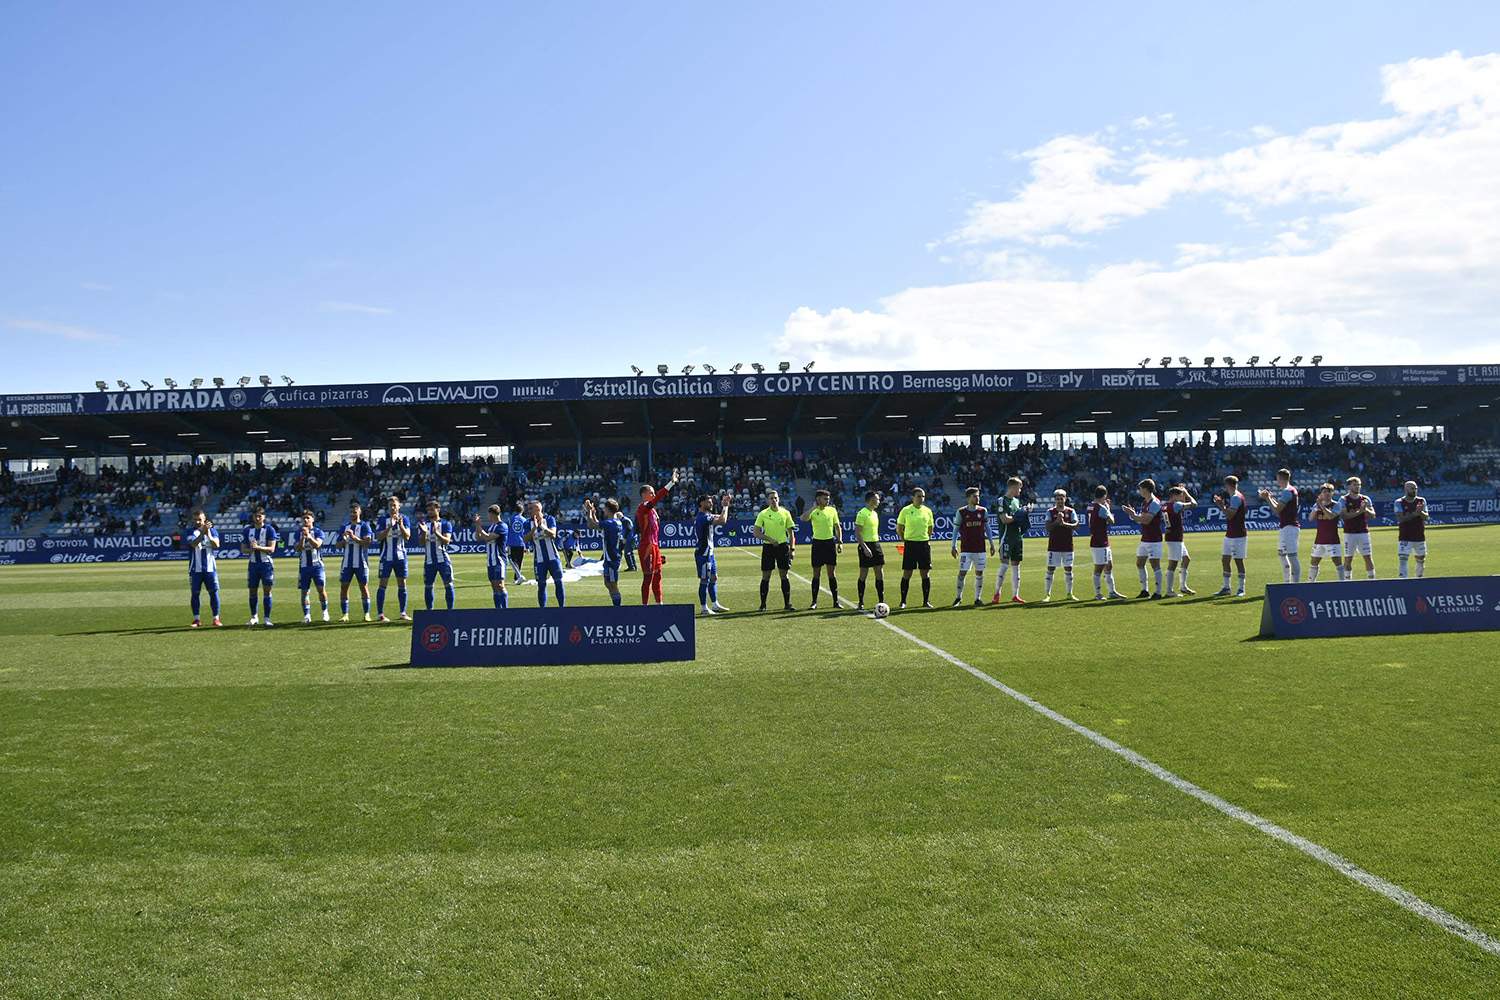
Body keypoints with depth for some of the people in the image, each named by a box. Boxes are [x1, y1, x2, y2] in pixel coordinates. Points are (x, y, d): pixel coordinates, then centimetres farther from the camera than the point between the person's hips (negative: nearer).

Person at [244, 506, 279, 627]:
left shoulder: (269, 529, -3)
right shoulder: (249, 531, 9)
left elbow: (271, 549, -9)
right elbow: (244, 547, 14)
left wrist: (258, 547, -22)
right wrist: (250, 549, -8)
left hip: (266, 564, -4)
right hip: (253, 564, 4)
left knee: (267, 591, -4)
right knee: (252, 591, 7)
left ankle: (267, 619, 1)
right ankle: (254, 617, 20)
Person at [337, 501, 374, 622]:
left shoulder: (364, 526, 0)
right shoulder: (345, 526, 12)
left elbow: (367, 543, -11)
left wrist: (354, 537, -22)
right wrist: (344, 539, -9)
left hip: (361, 562, -4)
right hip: (347, 561, 4)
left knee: (364, 587, 0)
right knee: (344, 587, 0)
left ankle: (367, 614, 7)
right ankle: (345, 614, 6)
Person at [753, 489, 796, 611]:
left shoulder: (785, 513, 4)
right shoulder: (763, 514, -2)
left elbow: (791, 532, 8)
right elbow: (756, 532, -4)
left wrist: (792, 549, 2)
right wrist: (770, 539, -16)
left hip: (783, 546, 1)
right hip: (768, 546, -1)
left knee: (784, 575, 2)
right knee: (766, 576, 1)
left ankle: (787, 603, 7)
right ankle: (763, 604, 9)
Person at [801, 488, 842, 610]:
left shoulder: (832, 510, 4)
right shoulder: (813, 511, -5)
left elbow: (837, 527, 12)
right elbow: (803, 518, -26)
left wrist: (840, 542, 4)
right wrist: (814, 507, -21)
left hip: (830, 542, 2)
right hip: (817, 543, -2)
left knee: (832, 573, 5)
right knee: (816, 574, 2)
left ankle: (836, 601, 11)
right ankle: (814, 602, 8)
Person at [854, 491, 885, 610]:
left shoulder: (875, 513, 14)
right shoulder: (862, 513, -12)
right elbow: (857, 533, -17)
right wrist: (865, 547, -23)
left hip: (875, 544, 8)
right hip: (866, 545, -8)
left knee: (880, 573, 6)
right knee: (864, 574, -2)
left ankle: (881, 601, 11)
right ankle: (861, 603, 6)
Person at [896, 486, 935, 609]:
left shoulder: (927, 511, 6)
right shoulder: (906, 510, -3)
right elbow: (899, 528, 4)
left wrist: (927, 539, 9)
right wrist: (904, 540, -2)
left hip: (924, 544, 3)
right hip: (910, 544, -3)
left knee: (925, 574, 4)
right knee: (907, 574, 0)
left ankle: (926, 601, 12)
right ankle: (903, 601, 8)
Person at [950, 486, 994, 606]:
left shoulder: (983, 511, 5)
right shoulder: (961, 512, -2)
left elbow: (987, 528, 12)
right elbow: (956, 530, 2)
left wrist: (991, 544, 8)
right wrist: (954, 546, -4)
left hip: (980, 548, 3)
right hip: (966, 549, -3)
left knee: (979, 573, 4)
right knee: (962, 572, -6)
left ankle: (978, 598, 13)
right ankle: (958, 597, 5)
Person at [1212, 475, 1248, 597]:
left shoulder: (1236, 497, -15)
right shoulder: (1232, 497, 14)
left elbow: (1229, 515, -21)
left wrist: (1221, 505, -11)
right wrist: (1221, 504, 11)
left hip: (1239, 535, -9)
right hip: (1229, 534, 9)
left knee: (1238, 560, -3)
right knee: (1225, 559, 9)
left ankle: (1241, 589, 5)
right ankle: (1226, 588, 14)